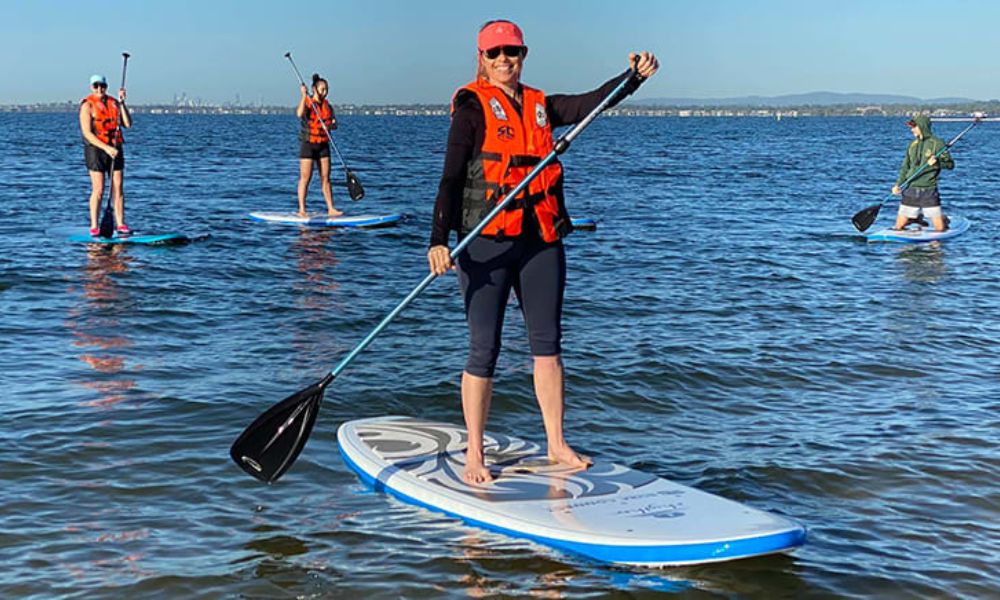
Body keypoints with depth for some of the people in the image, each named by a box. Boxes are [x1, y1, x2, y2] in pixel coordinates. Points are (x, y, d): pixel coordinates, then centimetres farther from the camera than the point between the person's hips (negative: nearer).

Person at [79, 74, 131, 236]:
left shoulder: (114, 103, 11)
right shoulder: (87, 105, -5)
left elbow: (128, 124, 1)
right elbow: (87, 133, -12)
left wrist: (122, 103, -8)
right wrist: (106, 148, -21)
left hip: (115, 149, 5)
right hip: (95, 150, -5)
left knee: (118, 188, 2)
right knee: (98, 190, -7)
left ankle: (121, 225, 6)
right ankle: (94, 227, -2)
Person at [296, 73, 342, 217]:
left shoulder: (327, 106, 10)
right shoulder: (307, 103, -6)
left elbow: (334, 124, 2)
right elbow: (299, 114, -28)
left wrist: (329, 125, -21)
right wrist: (304, 96, -31)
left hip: (323, 145, 5)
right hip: (308, 144, -5)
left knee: (325, 178, 5)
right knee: (305, 178, -4)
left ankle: (331, 209, 6)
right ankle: (302, 210, -1)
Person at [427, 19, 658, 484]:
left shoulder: (540, 107, 15)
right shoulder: (473, 109, -2)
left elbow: (593, 102, 5)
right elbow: (451, 179, -10)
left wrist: (635, 75, -12)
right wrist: (438, 241, -20)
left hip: (541, 241, 5)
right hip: (486, 243, -5)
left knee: (548, 344, 9)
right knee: (484, 351, -2)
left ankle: (556, 444, 20)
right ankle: (474, 455, 9)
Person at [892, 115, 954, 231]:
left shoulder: (937, 143, -4)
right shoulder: (913, 144, 12)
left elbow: (950, 164, -5)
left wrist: (937, 162, -24)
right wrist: (898, 184, 2)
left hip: (929, 191, -4)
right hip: (910, 190, 4)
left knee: (940, 229, -5)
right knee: (899, 226, 2)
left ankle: (943, 219, 27)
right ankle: (915, 218, 30)